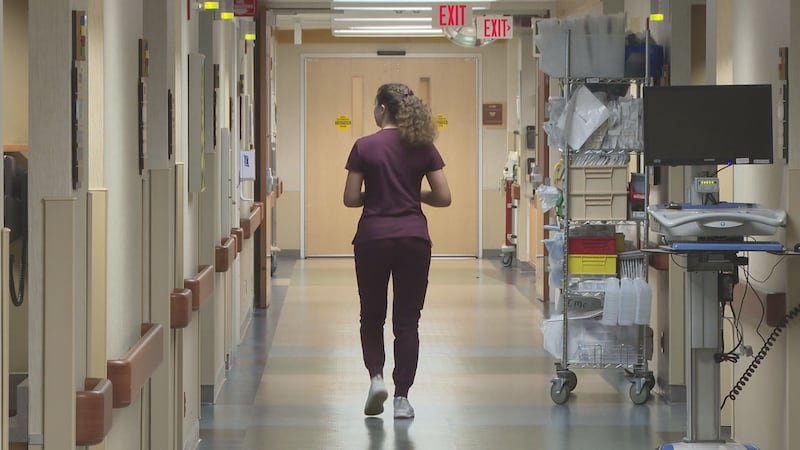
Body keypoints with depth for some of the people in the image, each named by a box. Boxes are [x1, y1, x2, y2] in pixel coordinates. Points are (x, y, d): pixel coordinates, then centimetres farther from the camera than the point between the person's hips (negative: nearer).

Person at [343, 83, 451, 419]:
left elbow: (350, 198, -5)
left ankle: (376, 376, -3)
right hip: (414, 239, 1)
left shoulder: (364, 147, -5)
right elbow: (443, 197, -1)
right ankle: (402, 398, 3)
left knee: (372, 315, 16)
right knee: (407, 320, 6)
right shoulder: (422, 147, 1)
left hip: (373, 237, -1)